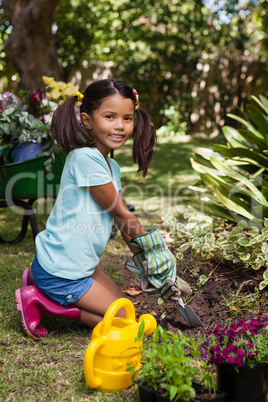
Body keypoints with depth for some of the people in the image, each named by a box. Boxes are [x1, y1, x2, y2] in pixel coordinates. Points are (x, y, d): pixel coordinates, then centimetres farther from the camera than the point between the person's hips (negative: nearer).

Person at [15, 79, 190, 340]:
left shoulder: (112, 166, 6)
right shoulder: (85, 157, -24)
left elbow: (124, 221, 8)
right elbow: (121, 214, -17)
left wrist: (147, 264, 7)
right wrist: (154, 248, -4)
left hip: (81, 265, 9)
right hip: (60, 272, -9)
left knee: (121, 305, 22)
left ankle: (41, 284, 18)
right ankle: (40, 301, 2)